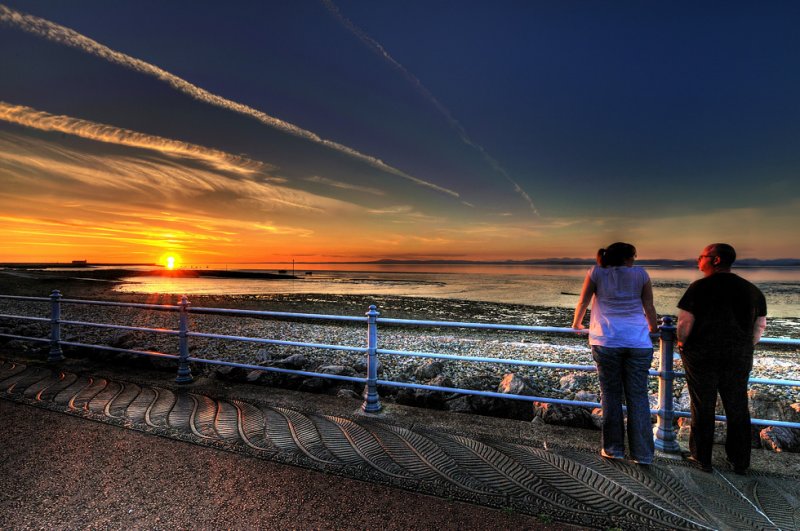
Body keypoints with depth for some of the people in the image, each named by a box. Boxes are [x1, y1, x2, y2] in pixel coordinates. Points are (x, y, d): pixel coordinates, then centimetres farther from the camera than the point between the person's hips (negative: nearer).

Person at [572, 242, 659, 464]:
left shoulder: (596, 273, 5)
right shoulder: (641, 274, 8)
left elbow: (582, 303, 10)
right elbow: (649, 308, 11)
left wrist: (576, 324, 26)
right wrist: (654, 328, 29)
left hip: (606, 341, -1)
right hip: (638, 342, 1)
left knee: (611, 395, 9)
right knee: (638, 397, 8)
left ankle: (613, 448, 16)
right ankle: (643, 453, 13)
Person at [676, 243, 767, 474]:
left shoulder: (699, 288, -13)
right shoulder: (753, 290, 4)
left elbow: (684, 322, -15)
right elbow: (759, 327, 8)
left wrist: (682, 343, 3)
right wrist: (744, 349, 20)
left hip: (702, 357, -4)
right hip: (739, 359, 4)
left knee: (703, 408, 9)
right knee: (738, 409, 17)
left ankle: (701, 458, 20)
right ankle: (740, 462, 28)